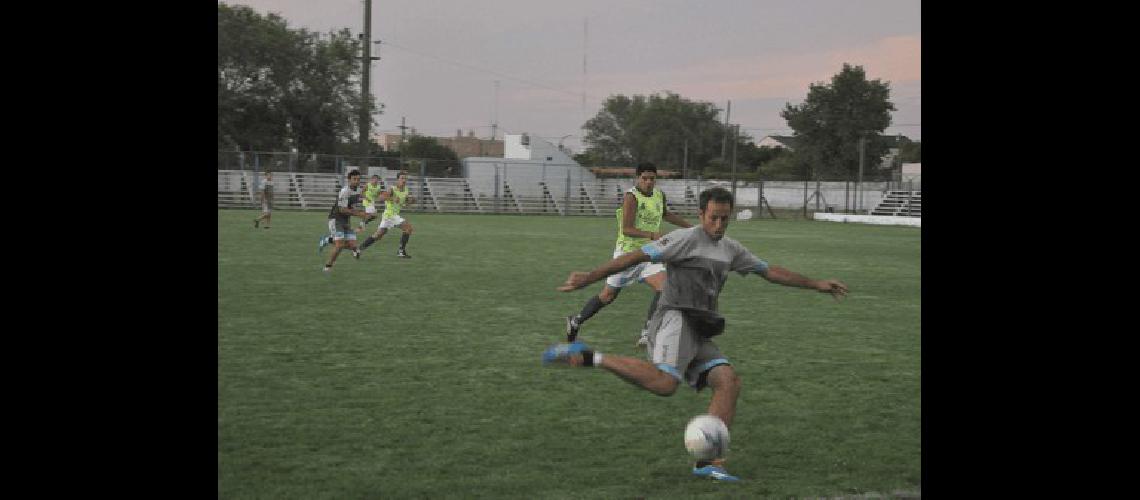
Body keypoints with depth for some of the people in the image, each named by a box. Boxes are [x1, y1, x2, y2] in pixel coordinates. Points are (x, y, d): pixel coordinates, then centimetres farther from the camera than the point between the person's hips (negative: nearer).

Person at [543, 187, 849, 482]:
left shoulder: (731, 249, 20)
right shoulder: (687, 238, -4)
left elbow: (770, 272, 28)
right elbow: (636, 257, -10)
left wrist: (817, 285, 27)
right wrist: (588, 279, -17)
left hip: (698, 336, 8)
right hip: (675, 321, -8)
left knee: (729, 382, -12)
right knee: (664, 384, -32)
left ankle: (709, 462, -13)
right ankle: (589, 357, -24)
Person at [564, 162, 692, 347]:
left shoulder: (659, 195, 6)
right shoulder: (631, 197, -18)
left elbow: (666, 214, 29)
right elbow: (626, 229, -25)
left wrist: (691, 227, 32)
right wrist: (651, 234, -37)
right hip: (628, 253, -6)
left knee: (663, 287, -16)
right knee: (608, 295, 5)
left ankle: (646, 334, -11)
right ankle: (576, 321, 27)